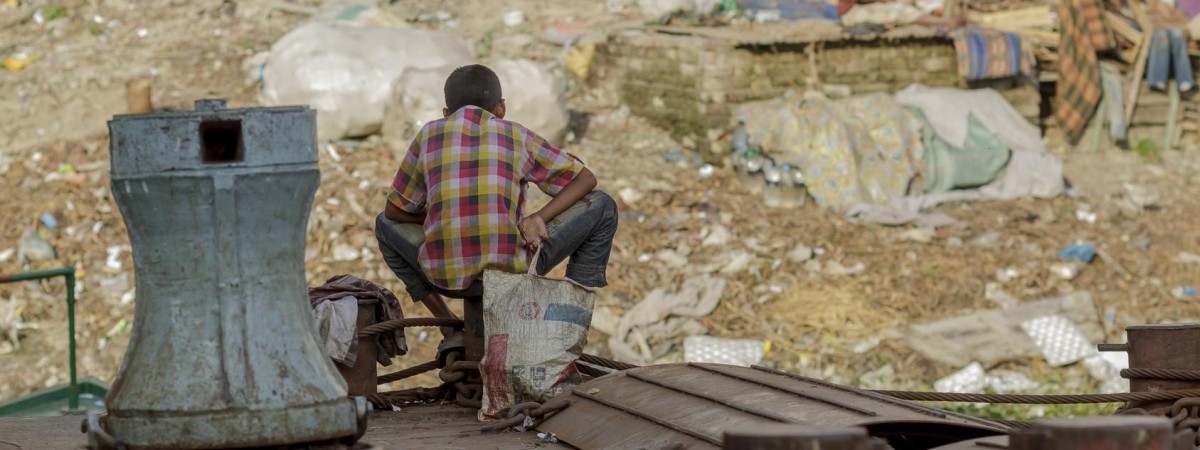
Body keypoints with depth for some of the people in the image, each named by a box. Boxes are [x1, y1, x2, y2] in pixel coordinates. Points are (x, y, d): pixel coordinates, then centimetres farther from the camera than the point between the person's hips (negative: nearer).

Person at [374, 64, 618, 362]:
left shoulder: (429, 134, 14)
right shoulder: (517, 136, 13)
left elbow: (396, 210, 21)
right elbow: (586, 180, 18)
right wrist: (540, 218, 8)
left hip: (445, 276, 2)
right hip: (511, 270, -2)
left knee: (387, 225, 34)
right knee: (601, 206, 17)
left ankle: (451, 331, 22)